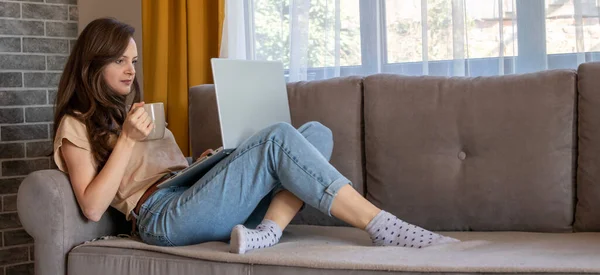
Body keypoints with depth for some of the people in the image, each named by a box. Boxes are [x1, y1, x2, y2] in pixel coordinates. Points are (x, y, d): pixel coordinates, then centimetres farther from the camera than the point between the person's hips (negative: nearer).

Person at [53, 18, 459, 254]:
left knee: (316, 133, -9)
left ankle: (268, 230, -32)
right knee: (278, 138, -26)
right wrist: (127, 140, -10)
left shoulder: (131, 114, 34)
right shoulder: (77, 125, 10)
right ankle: (382, 226, -28)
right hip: (164, 216, -8)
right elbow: (93, 207, -6)